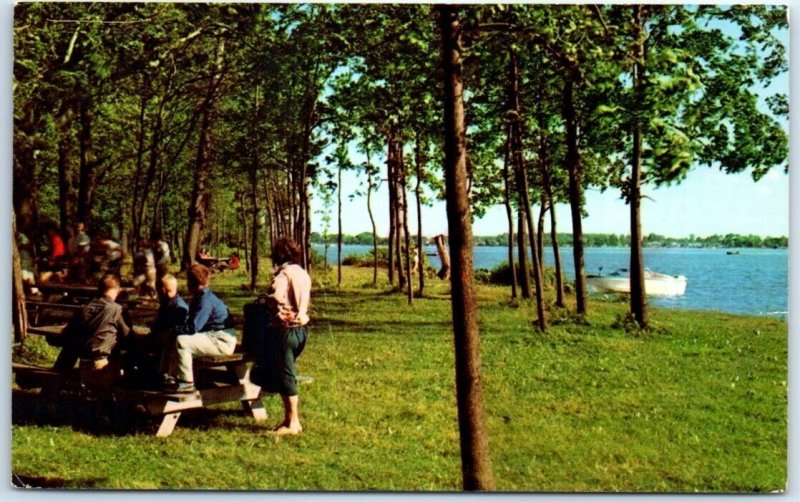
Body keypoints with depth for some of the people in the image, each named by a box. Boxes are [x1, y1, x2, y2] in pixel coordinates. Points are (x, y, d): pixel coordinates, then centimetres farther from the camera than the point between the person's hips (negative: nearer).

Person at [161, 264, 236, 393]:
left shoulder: (206, 301, -20)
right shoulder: (199, 297, 13)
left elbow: (193, 328, -27)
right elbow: (191, 323, 15)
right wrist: (175, 329, -2)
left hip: (222, 341, -11)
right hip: (212, 336, 11)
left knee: (182, 341, -27)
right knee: (174, 340, 13)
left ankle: (187, 383, -19)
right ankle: (172, 377, 12)